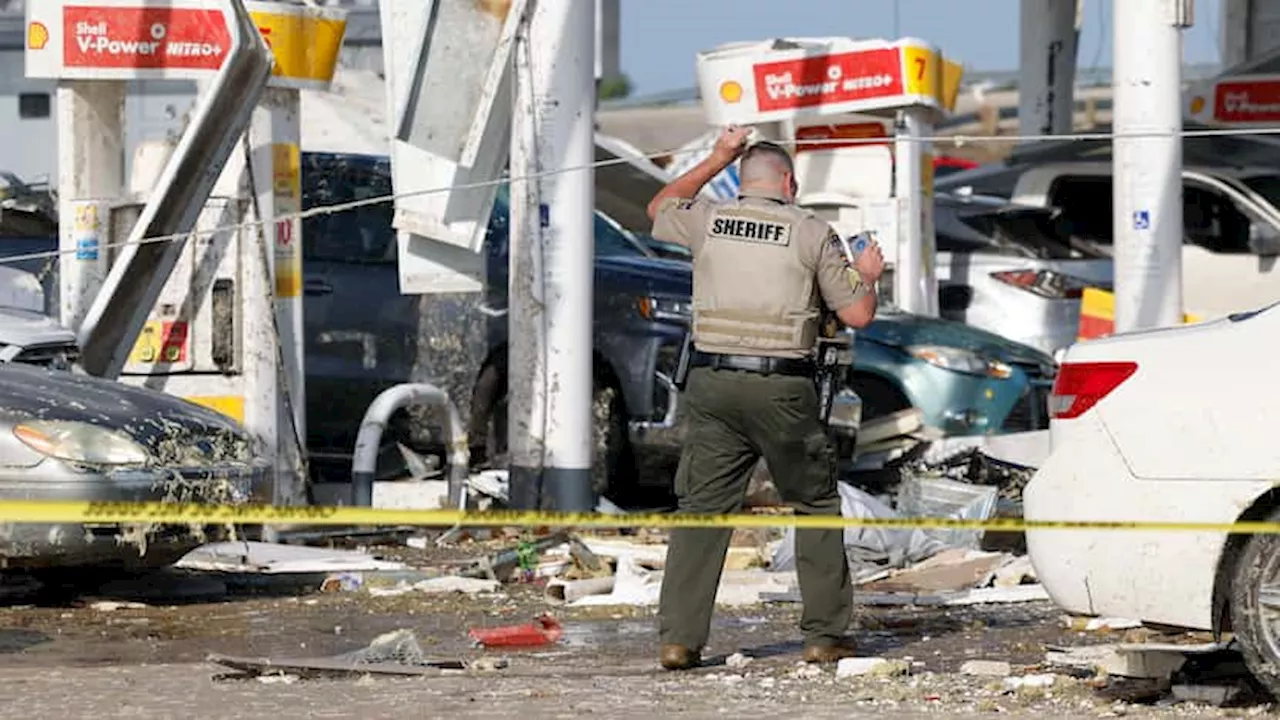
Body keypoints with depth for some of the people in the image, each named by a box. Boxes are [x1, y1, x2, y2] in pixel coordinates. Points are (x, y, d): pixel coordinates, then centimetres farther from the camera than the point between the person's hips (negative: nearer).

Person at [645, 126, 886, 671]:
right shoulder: (811, 233, 2)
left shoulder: (708, 221, 8)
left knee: (701, 509, 4)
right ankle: (824, 634, 10)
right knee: (816, 504, 12)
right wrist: (867, 276, 23)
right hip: (781, 388, -2)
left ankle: (679, 637, -4)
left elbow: (659, 209, 32)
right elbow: (857, 315, 3)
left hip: (712, 382, 2)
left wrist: (716, 160, 33)